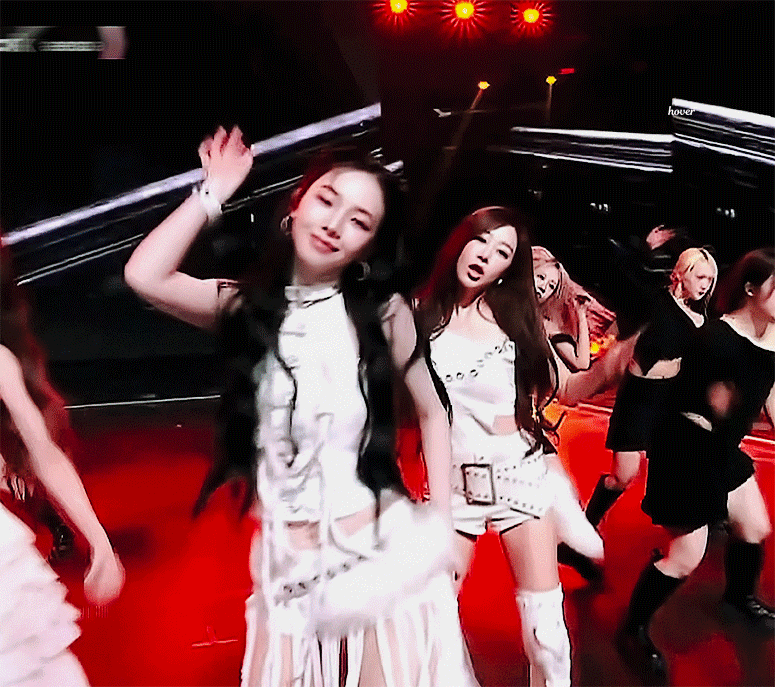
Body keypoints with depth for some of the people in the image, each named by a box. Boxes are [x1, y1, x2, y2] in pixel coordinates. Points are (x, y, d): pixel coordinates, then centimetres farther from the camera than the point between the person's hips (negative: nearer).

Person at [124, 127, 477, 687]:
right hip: (288, 568, 2)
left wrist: (440, 524, 0)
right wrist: (214, 195, -5)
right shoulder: (249, 305, 0)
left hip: (382, 555, -1)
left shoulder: (383, 312, -4)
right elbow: (145, 276, -15)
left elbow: (432, 412, 6)